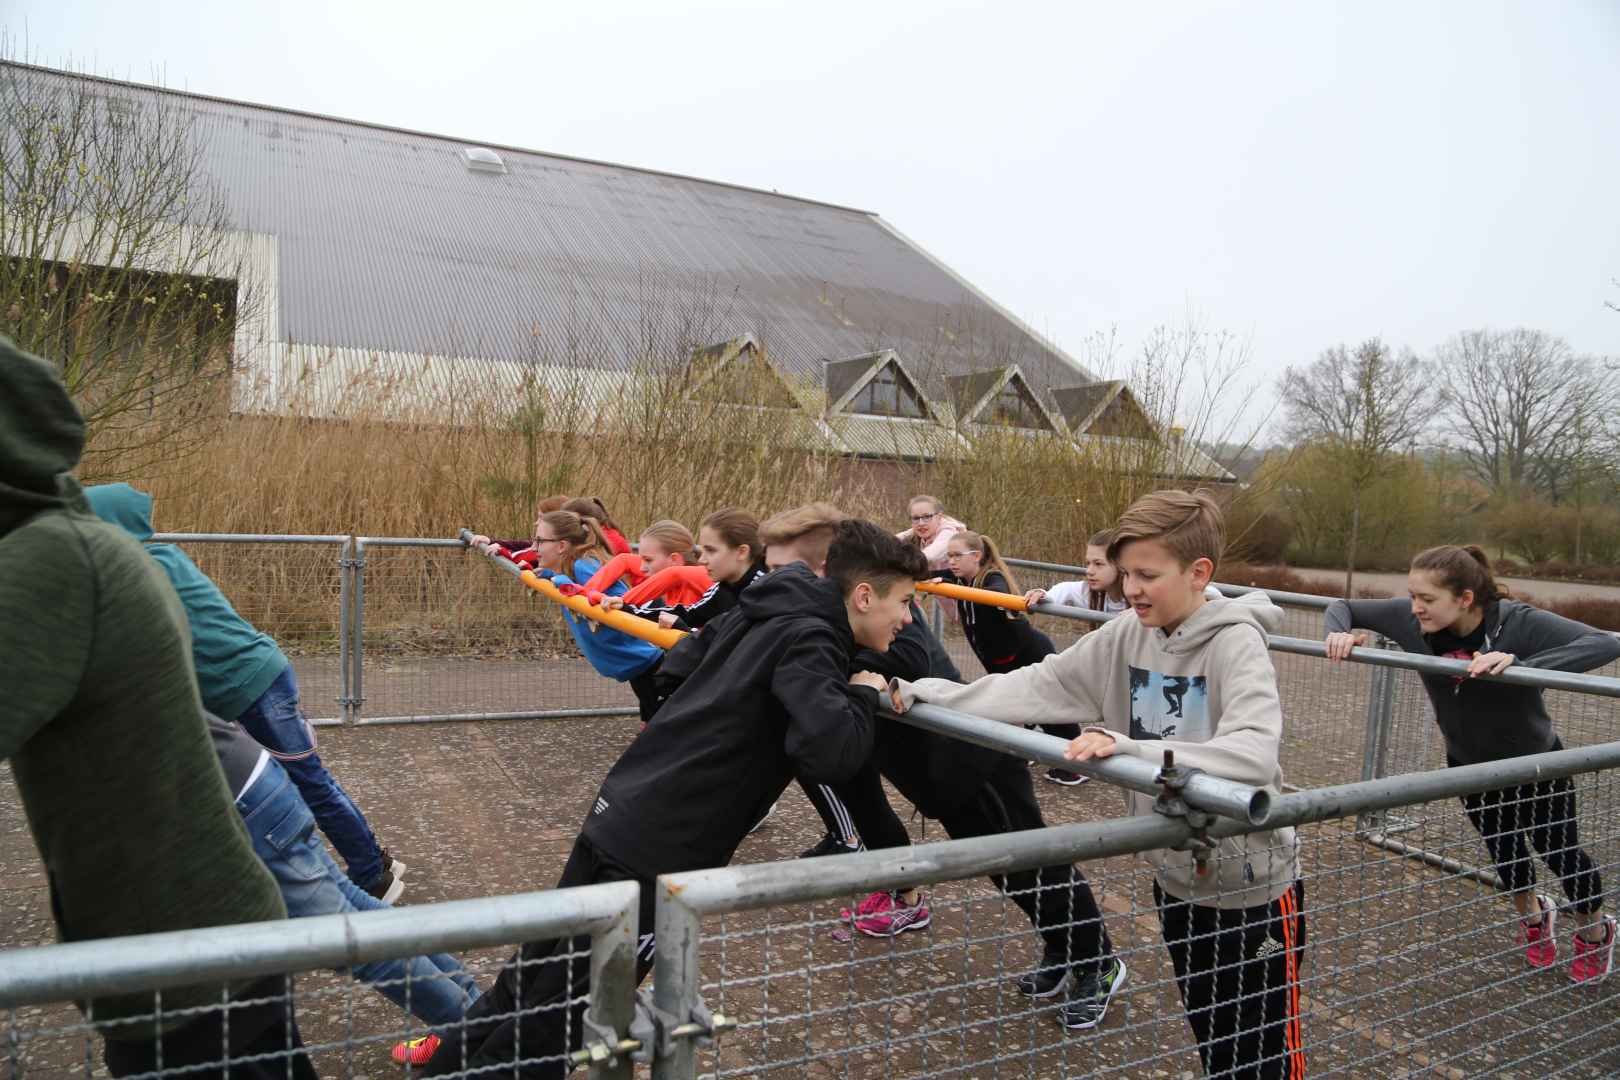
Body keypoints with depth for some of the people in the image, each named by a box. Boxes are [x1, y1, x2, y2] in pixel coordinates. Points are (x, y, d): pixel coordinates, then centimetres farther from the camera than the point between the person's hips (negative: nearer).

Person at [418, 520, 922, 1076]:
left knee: (533, 974, 26)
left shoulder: (758, 613, 9)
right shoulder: (809, 639, -16)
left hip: (617, 812, 8)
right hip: (657, 851, -8)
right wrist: (862, 695, -11)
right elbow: (830, 753, -30)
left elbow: (676, 665, 20)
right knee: (552, 1023, 9)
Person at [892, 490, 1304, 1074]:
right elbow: (1035, 686, -9)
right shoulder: (1127, 635, -6)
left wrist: (1126, 747, -47)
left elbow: (1255, 754, -37)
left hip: (1252, 887, -5)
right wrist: (918, 692, -17)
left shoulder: (1235, 643, -22)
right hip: (1177, 878, 5)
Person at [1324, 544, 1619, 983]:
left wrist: (1520, 664, -57)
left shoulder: (1519, 622, -34)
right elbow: (1344, 606, -13)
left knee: (1561, 853, 15)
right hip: (1469, 764, 3)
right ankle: (1533, 916, 54)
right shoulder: (1411, 619, -26)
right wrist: (1340, 633, -36)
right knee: (1504, 852, 20)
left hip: (1535, 764, -3)